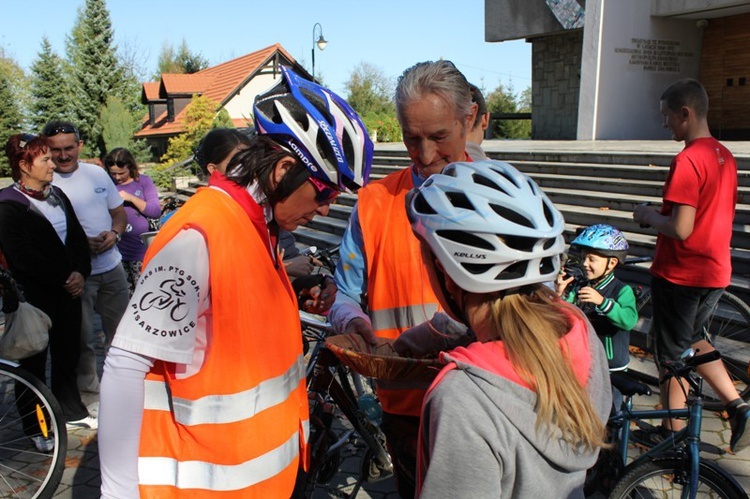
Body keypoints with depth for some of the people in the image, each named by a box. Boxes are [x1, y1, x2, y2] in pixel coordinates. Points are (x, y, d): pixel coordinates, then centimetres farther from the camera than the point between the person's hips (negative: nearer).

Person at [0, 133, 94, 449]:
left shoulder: (57, 195, 10)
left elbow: (77, 236, 9)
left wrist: (80, 272, -6)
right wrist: (63, 278, -15)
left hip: (69, 288, 6)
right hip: (35, 295, -6)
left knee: (68, 352, 14)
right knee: (34, 360, 6)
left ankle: (71, 411, 31)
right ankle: (37, 428, 20)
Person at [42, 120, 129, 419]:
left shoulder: (97, 174, 5)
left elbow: (119, 213, 13)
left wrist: (114, 234, -9)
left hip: (111, 268, 5)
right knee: (83, 341, 2)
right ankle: (89, 399, 17)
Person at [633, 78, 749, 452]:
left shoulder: (687, 160, -21)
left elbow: (680, 228, -26)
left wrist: (647, 215, -8)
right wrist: (662, 214, 12)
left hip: (680, 275, -8)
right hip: (715, 271, 9)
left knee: (674, 356, 7)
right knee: (694, 340, 27)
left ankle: (673, 436, 22)